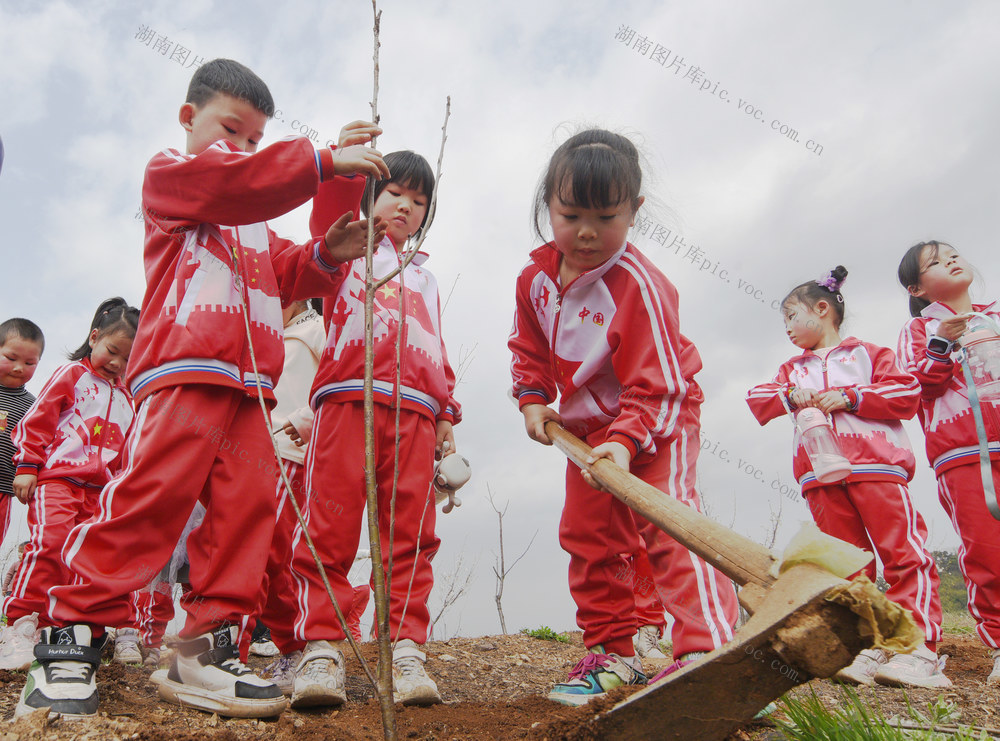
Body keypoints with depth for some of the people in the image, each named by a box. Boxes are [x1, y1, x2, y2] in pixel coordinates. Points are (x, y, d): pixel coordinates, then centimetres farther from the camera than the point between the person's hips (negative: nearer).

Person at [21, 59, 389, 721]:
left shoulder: (255, 218, 33)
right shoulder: (169, 173, 10)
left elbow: (282, 275, 25)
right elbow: (235, 180, -10)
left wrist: (323, 254, 5)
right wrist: (323, 161, -15)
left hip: (248, 382, 7)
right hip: (182, 369, -7)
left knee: (247, 503, -4)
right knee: (153, 493, -15)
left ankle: (207, 650, 1)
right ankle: (70, 638, -3)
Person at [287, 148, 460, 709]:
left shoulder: (424, 278, 33)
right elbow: (330, 211, -3)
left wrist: (447, 412, 18)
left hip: (416, 411, 4)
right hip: (347, 398, -4)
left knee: (412, 534, -3)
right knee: (331, 528, -8)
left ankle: (406, 649, 1)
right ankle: (322, 648, -3)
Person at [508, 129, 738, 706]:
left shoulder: (639, 284, -26)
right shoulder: (536, 279, -6)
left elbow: (657, 382, -27)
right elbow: (529, 348, 10)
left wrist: (626, 440, -36)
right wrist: (533, 399, -2)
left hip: (656, 419, -7)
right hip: (587, 425, 7)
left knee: (667, 522, -20)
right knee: (587, 533, 8)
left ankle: (709, 650, -15)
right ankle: (611, 652, 21)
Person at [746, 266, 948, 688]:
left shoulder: (867, 353, 16)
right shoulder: (793, 369, 26)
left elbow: (907, 392, 3)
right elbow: (755, 399, 14)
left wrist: (849, 397, -8)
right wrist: (791, 395, -5)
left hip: (876, 465, -3)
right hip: (821, 477, 4)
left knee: (904, 554, -10)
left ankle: (918, 647, -8)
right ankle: (867, 648, 1)